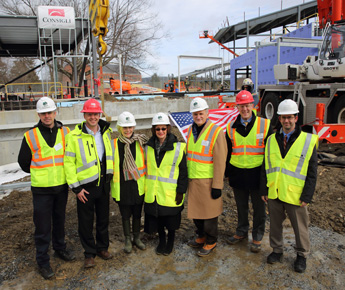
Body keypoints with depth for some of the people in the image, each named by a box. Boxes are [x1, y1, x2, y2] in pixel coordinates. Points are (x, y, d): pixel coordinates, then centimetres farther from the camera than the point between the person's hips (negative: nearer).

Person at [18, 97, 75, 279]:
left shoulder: (65, 132, -1)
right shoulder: (30, 136, -8)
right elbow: (23, 162, 4)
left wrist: (65, 173, 9)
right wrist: (40, 174, 10)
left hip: (62, 186, 3)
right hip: (41, 189, -3)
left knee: (59, 220, 19)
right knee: (43, 226, 4)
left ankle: (60, 248, 39)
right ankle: (43, 261, 20)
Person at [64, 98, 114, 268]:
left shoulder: (107, 132, 3)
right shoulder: (74, 136, -13)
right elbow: (69, 163, -12)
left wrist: (109, 176, 12)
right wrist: (76, 187, -13)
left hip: (103, 184, 4)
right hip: (85, 186, -4)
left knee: (103, 218, 17)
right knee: (86, 222, 8)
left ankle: (102, 247, 36)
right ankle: (89, 253, 26)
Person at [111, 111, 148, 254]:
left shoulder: (140, 143, -4)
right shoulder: (114, 144, -5)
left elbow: (146, 162, 6)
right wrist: (111, 186, 3)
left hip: (137, 185, 1)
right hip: (122, 187, 0)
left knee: (137, 213, 15)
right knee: (125, 215, 13)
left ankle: (137, 238, 34)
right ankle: (127, 240, 32)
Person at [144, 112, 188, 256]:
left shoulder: (178, 147, -10)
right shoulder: (148, 147, 3)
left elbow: (183, 172, -8)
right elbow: (146, 168, 12)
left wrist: (181, 191, -10)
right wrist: (145, 188, 11)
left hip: (170, 193, -3)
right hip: (153, 192, 4)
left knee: (171, 219, 11)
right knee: (156, 217, 15)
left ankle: (170, 241, 37)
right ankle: (161, 241, 39)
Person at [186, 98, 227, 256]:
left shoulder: (216, 131, -14)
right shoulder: (190, 130, 7)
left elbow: (220, 162, -15)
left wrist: (217, 186, -15)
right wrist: (186, 178, 16)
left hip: (207, 181, -6)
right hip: (192, 180, 6)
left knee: (209, 213, 7)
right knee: (195, 210, 17)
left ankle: (211, 241, 27)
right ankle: (201, 236, 38)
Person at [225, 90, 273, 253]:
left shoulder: (265, 125, -4)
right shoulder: (231, 127, 4)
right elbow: (227, 153, 11)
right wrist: (227, 174, 10)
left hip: (258, 174, -2)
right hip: (238, 174, 2)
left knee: (259, 208, 10)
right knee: (241, 206, 17)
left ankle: (257, 238, 29)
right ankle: (241, 232, 37)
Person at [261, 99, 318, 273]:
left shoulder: (308, 141, -6)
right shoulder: (271, 140, 4)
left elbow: (312, 172, -5)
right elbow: (265, 167, 8)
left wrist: (307, 196, -10)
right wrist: (264, 190, 4)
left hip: (295, 195, -3)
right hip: (274, 193, 3)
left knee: (300, 227, 12)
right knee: (275, 224, 16)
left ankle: (302, 255, 34)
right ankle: (277, 250, 37)